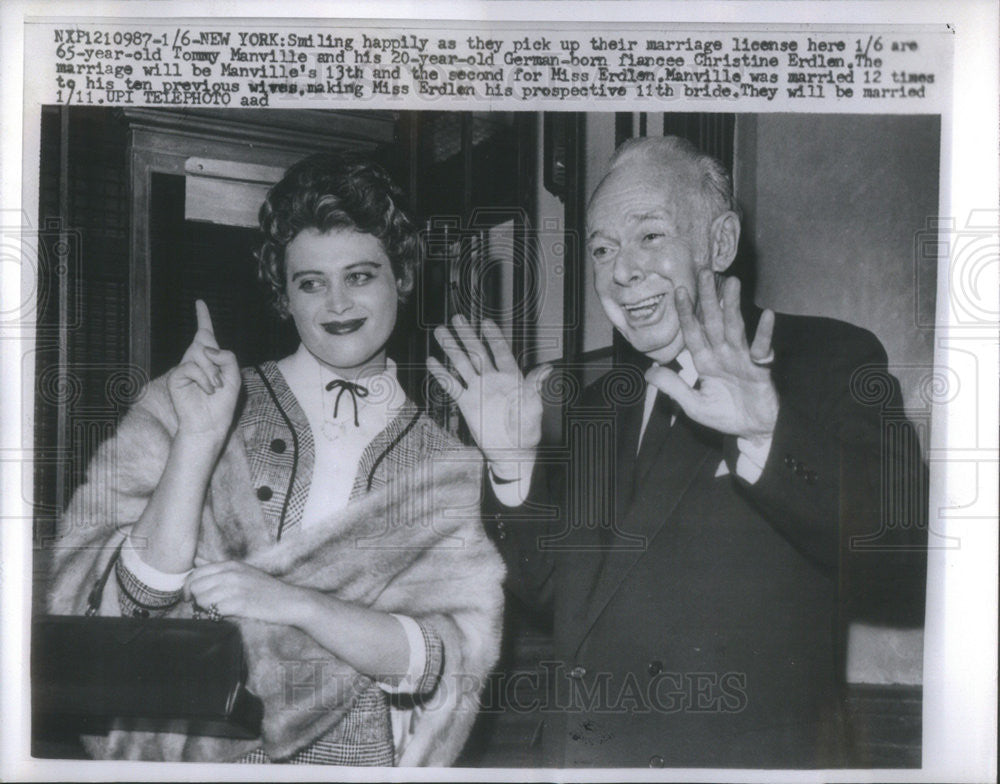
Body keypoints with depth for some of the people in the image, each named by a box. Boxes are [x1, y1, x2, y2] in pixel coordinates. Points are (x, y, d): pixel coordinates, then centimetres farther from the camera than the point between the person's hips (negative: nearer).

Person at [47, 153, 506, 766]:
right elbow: (139, 600, -6)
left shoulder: (447, 459, 1)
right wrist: (200, 439, -16)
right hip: (201, 750, 0)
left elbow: (453, 656, -7)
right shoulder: (184, 404, 0)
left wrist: (295, 603, -18)